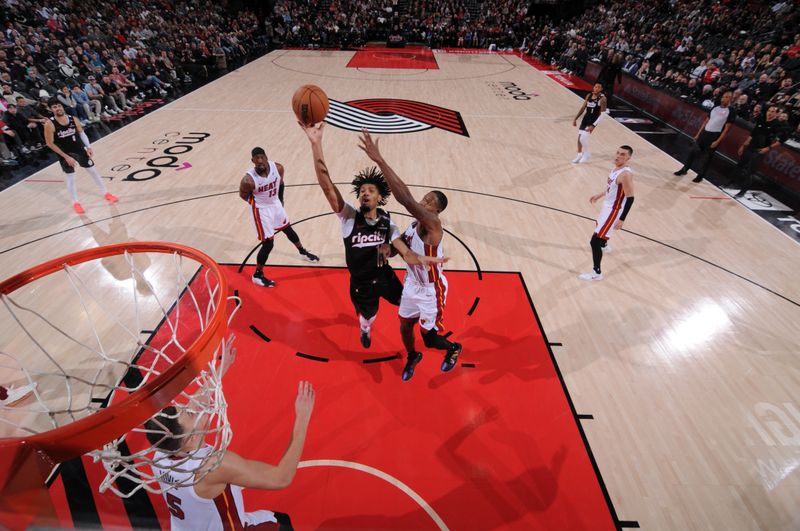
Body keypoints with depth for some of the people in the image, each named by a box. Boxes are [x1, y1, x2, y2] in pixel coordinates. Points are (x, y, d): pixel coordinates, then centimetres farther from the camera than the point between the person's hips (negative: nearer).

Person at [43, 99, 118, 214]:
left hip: (79, 149, 3)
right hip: (64, 154, -3)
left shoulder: (73, 119, -6)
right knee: (70, 177, 4)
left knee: (93, 171, 10)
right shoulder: (49, 124, -17)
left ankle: (105, 193, 27)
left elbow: (81, 133, 8)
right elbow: (50, 143, -13)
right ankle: (75, 203, 16)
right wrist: (66, 157, -16)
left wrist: (88, 147, -5)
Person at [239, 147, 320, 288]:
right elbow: (243, 195, -9)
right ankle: (257, 275, 13)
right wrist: (257, 202, 0)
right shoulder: (248, 180, -30)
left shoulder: (278, 167, -18)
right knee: (268, 244, -6)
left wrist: (280, 200, 12)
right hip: (261, 209, -5)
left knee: (288, 229, 25)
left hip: (276, 204, 6)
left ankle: (303, 252, 51)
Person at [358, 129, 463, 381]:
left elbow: (406, 199, -46)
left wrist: (379, 159, -49)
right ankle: (412, 356, 51)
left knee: (430, 339, 8)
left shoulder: (432, 224, -30)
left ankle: (453, 349, 43)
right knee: (404, 327, 20)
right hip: (412, 284, 8)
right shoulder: (415, 224, -2)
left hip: (431, 291, -7)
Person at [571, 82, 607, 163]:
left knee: (583, 138, -17)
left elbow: (602, 114, -16)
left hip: (593, 119, -6)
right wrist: (575, 119, 8)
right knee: (579, 137, 6)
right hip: (586, 117, 6)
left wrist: (593, 125, -24)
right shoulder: (589, 95, 4)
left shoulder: (602, 98, -14)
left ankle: (586, 154, 7)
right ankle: (579, 154, 25)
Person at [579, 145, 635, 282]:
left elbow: (630, 198, -25)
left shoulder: (625, 174, -26)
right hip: (608, 206, 10)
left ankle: (597, 273, 0)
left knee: (594, 241, -12)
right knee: (600, 225, 38)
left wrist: (621, 220, -26)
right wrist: (599, 195, 27)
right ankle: (604, 246, 69)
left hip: (614, 211, -10)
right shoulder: (616, 168, 3)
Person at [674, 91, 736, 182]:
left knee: (706, 157, 0)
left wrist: (717, 141, -17)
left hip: (715, 136, -6)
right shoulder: (715, 108, 11)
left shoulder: (731, 112, -8)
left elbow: (726, 129, -11)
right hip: (705, 133, 6)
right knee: (692, 151, 6)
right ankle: (684, 169, 20)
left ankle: (700, 176, 11)